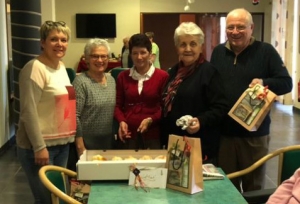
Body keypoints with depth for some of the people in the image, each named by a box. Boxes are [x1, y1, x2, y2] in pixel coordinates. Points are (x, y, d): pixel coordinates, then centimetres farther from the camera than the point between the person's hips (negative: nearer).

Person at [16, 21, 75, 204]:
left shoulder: (62, 67, 10)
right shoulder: (34, 68, -15)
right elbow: (28, 112, -20)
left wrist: (71, 136, 14)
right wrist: (39, 147, -21)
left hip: (62, 144, 8)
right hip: (38, 146, -8)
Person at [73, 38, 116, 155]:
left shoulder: (111, 80, 8)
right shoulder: (81, 82, -13)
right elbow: (74, 116, -16)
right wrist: (80, 146, -18)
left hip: (108, 141, 6)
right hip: (87, 142, -6)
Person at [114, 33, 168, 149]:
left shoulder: (162, 76, -3)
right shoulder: (123, 77, 8)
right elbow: (118, 105, 10)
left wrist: (150, 120, -15)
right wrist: (121, 121, -8)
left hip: (152, 133, -2)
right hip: (128, 133, 2)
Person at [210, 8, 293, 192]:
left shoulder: (266, 51, -4)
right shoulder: (218, 52, 8)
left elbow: (287, 83, -5)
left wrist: (264, 82, -25)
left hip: (255, 133, -3)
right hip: (223, 132, 3)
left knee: (254, 186, 13)